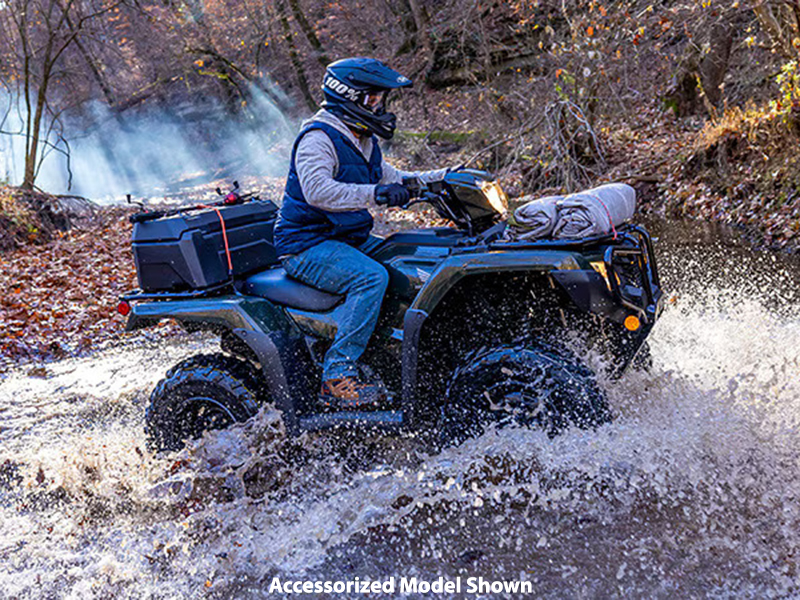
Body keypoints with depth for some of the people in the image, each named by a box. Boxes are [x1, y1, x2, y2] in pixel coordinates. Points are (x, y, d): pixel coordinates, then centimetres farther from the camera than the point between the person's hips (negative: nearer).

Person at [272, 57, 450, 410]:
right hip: (307, 245, -9)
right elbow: (317, 190, -31)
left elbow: (393, 180, 25)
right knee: (372, 277, -32)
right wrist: (374, 193, -38)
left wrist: (442, 177, 13)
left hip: (345, 241, 10)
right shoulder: (317, 137, -14)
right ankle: (337, 376, -28)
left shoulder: (363, 141, 17)